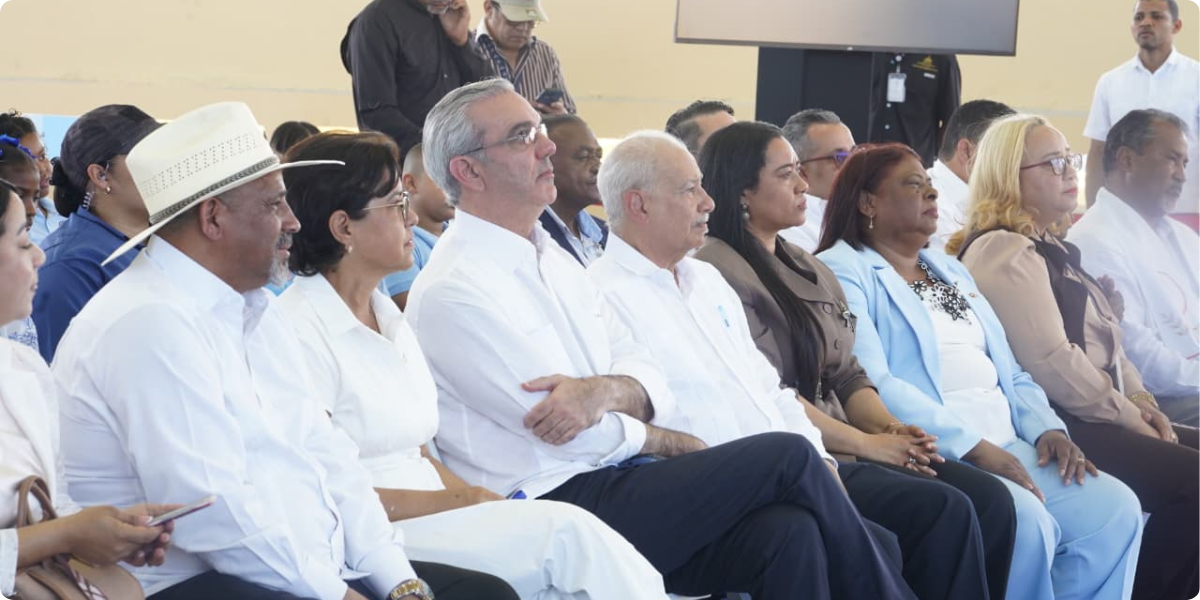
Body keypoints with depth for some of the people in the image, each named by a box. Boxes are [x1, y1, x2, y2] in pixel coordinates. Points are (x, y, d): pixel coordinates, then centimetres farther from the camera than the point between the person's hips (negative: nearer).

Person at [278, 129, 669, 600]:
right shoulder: (300, 329, -9)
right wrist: (462, 500, -13)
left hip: (430, 521, 7)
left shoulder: (389, 319, 18)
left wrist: (486, 499, -2)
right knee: (565, 532, -24)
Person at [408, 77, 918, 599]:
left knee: (788, 532, -20)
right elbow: (580, 437, -12)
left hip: (613, 479, 7)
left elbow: (654, 385, 10)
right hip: (552, 509, -7)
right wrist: (692, 450, 1)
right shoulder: (452, 292, -9)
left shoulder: (553, 259, 16)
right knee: (788, 455, -14)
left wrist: (606, 390, -13)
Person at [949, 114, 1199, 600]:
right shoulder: (1004, 251, -10)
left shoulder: (1052, 248, 21)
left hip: (1098, 417, 10)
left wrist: (1139, 398, 4)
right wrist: (1128, 417, -12)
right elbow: (1050, 361, -18)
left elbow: (1106, 342, 23)